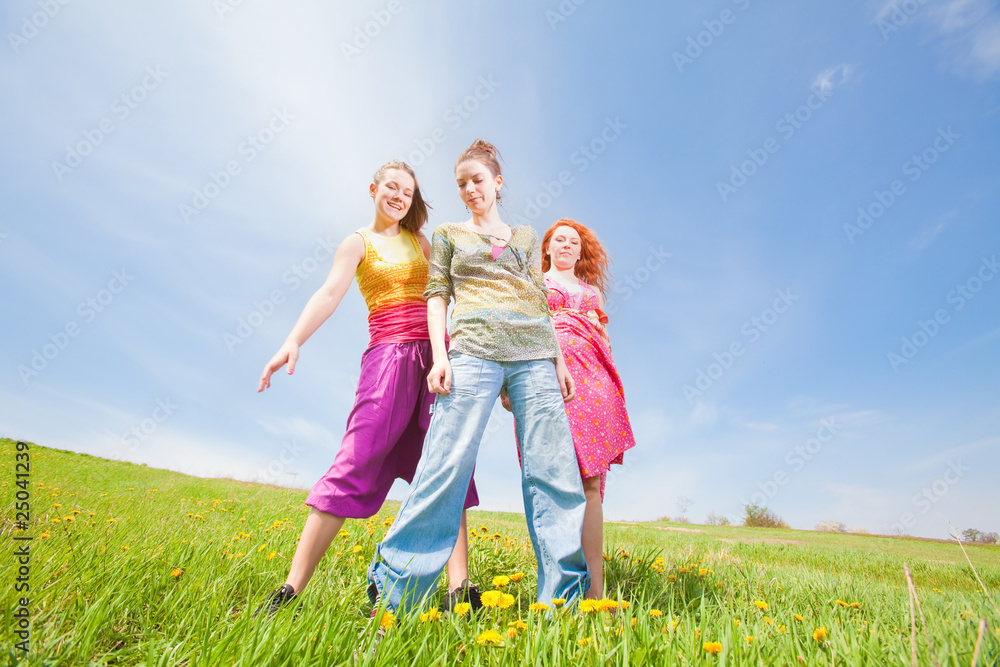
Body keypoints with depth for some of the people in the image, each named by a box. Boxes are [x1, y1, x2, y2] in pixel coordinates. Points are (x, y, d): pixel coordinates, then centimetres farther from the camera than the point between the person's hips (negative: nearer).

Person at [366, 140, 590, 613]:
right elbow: (436, 296, 9)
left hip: (535, 353, 3)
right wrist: (439, 356, -6)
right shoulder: (448, 234, 20)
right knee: (448, 463, -11)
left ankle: (565, 597, 6)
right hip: (473, 351, -2)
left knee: (553, 468, -3)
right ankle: (390, 594, 2)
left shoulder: (527, 237, 25)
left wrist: (559, 359, 12)